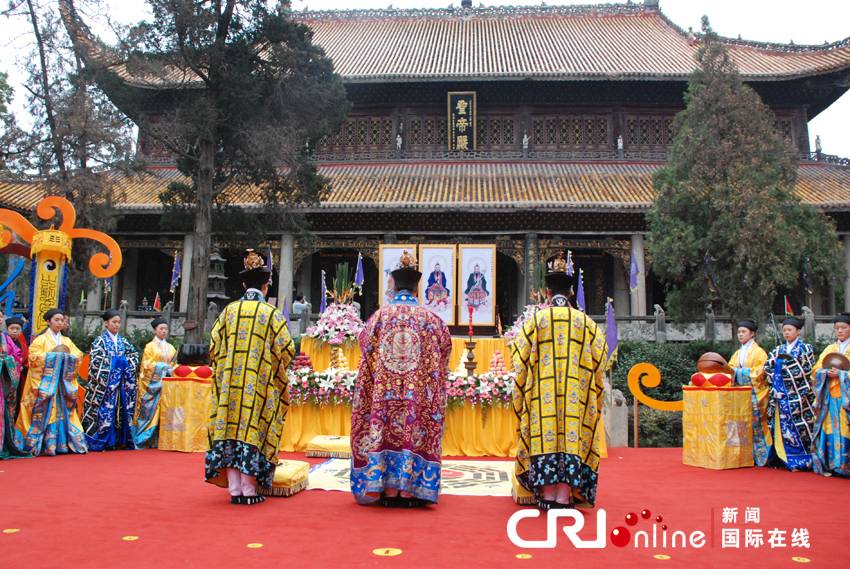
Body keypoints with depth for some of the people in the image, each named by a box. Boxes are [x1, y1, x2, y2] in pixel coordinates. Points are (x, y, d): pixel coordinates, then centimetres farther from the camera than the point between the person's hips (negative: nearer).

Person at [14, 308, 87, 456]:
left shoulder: (67, 341, 16)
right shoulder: (41, 339, 3)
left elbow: (78, 356, 7)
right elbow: (34, 356, -11)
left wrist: (68, 356, -11)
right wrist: (53, 355, -16)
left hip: (63, 382, 4)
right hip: (45, 382, -4)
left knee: (63, 411, 1)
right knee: (44, 411, -8)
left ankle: (61, 443, 4)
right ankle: (35, 445, -4)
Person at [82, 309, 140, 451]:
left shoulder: (123, 341, 13)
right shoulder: (100, 340, -1)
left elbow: (135, 355, 14)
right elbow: (96, 360, -12)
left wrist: (125, 362, -3)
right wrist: (115, 361, -12)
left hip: (120, 384, 5)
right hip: (104, 384, -5)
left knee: (120, 409, 4)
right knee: (103, 410, -5)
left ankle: (119, 440, 10)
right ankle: (99, 442, 2)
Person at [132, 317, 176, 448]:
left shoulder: (171, 348, 16)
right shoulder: (150, 346, 4)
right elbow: (146, 364, -4)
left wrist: (171, 370, -4)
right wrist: (163, 366, -13)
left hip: (165, 382, 4)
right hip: (152, 382, -4)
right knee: (149, 409, -7)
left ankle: (158, 440, -1)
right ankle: (144, 440, -1)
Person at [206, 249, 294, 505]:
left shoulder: (229, 310, 5)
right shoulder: (271, 312, -3)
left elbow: (215, 345, 6)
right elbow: (285, 348, -5)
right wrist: (273, 367, 15)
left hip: (230, 382, 3)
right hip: (260, 383, -2)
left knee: (231, 427, 6)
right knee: (253, 429, 2)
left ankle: (234, 489, 7)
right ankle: (250, 490, 3)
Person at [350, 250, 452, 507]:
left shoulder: (379, 316, 0)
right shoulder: (430, 318, 0)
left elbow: (365, 348, 9)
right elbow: (444, 349, 8)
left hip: (383, 392, 1)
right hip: (419, 394, 0)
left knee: (386, 429, 5)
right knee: (414, 430, 4)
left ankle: (388, 489, 8)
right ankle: (409, 489, 6)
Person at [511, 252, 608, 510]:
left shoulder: (536, 320, 2)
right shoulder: (586, 323, 7)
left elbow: (520, 360, 2)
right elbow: (599, 362, 9)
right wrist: (591, 391, 18)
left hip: (543, 393, -1)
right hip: (576, 393, 1)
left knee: (545, 436, 3)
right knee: (572, 434, 3)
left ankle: (547, 495, 3)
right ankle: (566, 496, 1)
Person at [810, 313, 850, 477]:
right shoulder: (829, 349, 17)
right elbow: (816, 370, 10)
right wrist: (827, 372, -9)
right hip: (830, 397, 3)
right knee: (830, 429, 0)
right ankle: (829, 464, 5)